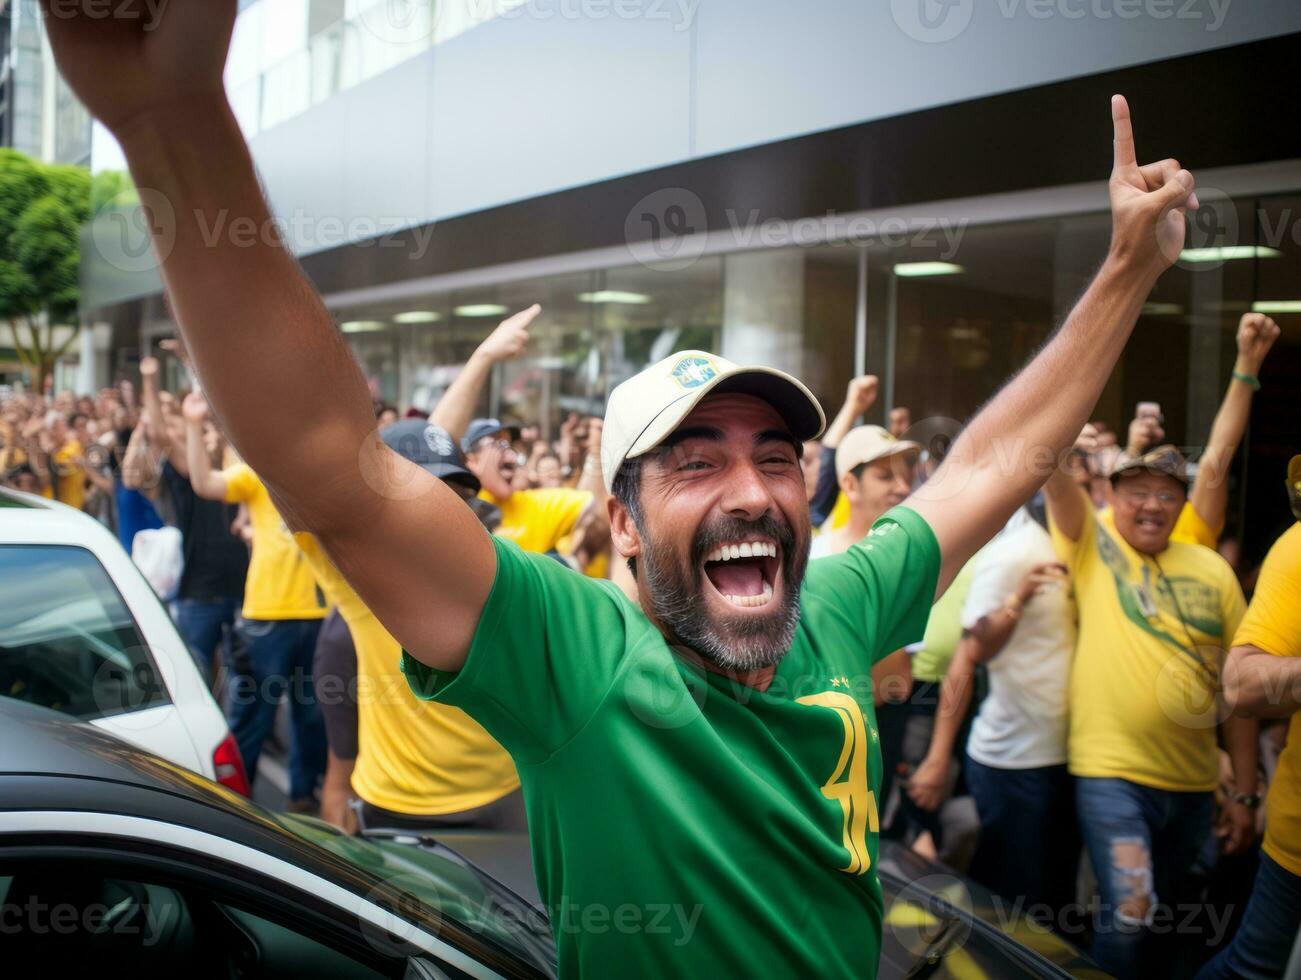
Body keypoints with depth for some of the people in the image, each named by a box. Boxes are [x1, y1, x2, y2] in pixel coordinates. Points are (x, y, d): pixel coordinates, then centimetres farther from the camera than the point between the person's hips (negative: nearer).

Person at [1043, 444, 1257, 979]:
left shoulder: (1213, 570, 4)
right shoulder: (1093, 543, -2)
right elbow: (1054, 480, -20)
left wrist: (1245, 792, 6)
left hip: (1196, 782, 4)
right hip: (1112, 774, -4)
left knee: (1167, 919, 18)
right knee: (1127, 917, -12)